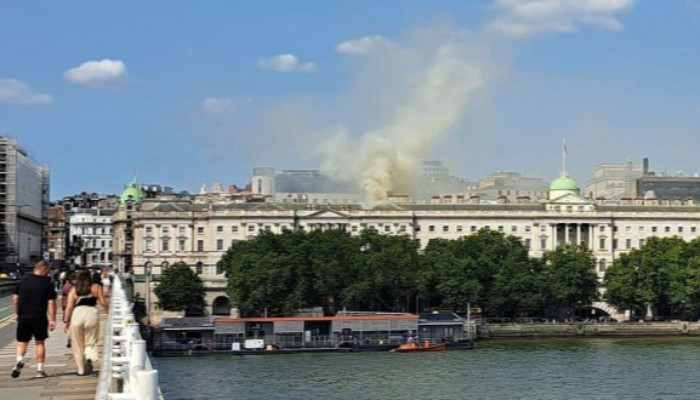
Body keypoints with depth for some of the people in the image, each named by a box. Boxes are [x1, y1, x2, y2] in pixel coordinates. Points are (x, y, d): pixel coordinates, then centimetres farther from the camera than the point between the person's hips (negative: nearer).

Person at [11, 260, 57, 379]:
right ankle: (40, 369, 9)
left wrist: (17, 314, 18)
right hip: (40, 318, -2)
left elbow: (15, 298, 6)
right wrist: (52, 320, -4)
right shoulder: (47, 283, -5)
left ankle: (19, 359, -16)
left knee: (22, 342, 11)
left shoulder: (24, 280, 4)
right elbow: (51, 303, -8)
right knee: (40, 342, 10)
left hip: (23, 317, 2)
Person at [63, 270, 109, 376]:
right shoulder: (96, 287, 13)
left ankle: (81, 370, 17)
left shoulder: (73, 290, 14)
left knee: (78, 346, 12)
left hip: (77, 314, 1)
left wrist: (66, 321, 9)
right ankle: (90, 358, -23)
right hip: (91, 312, -1)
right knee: (91, 343, 8)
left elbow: (69, 307, 7)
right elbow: (103, 303, 7)